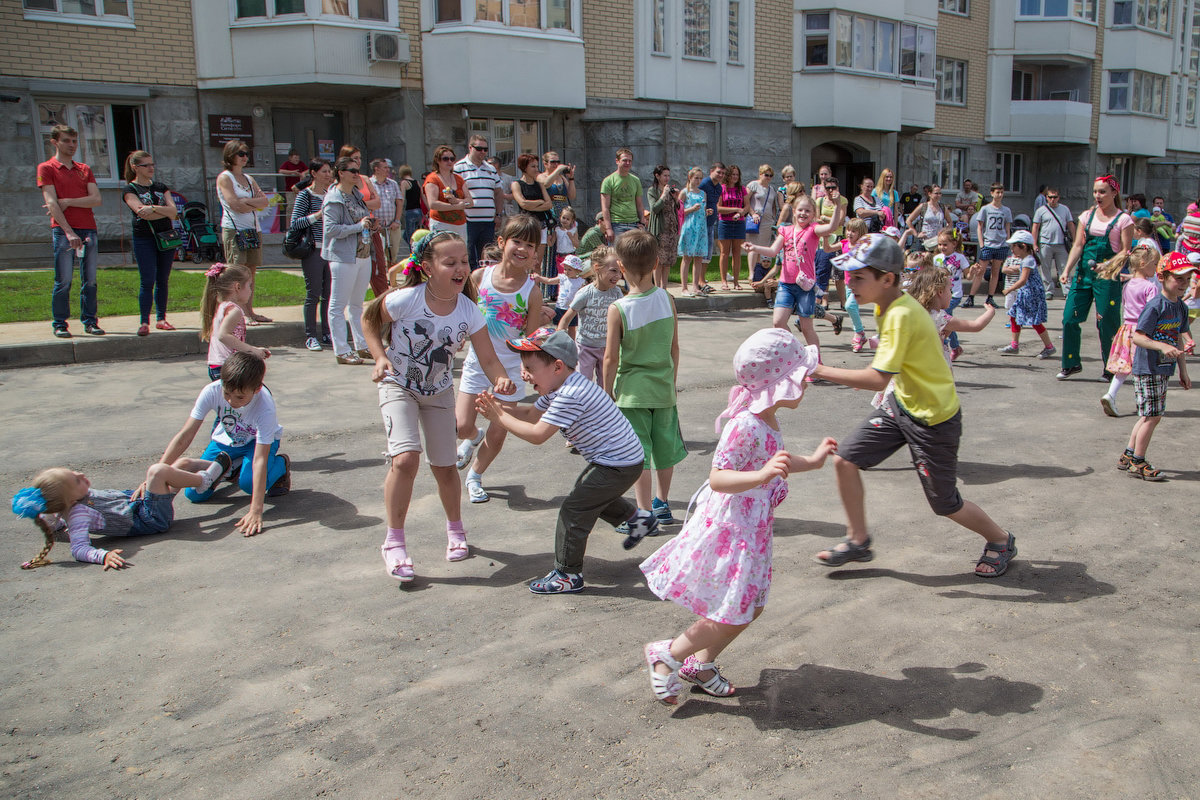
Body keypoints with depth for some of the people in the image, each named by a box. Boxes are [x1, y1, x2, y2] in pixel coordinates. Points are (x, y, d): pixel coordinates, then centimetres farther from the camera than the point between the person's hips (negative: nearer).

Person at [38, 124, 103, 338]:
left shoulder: (85, 170, 18)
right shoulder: (46, 168, 5)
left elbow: (96, 199, 5)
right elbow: (51, 203, -6)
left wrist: (68, 202, -8)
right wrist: (68, 231, -17)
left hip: (88, 229, 4)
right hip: (62, 229, -4)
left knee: (90, 279, 3)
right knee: (63, 280, -6)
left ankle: (89, 321, 10)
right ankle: (60, 324, 1)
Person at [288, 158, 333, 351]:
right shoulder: (305, 195, -5)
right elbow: (294, 223, -10)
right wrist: (318, 215, -17)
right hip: (313, 250, -6)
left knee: (329, 293, 7)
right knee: (313, 294, -2)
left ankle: (326, 334, 16)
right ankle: (310, 336, 6)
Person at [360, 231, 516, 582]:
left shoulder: (468, 311, -17)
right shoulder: (404, 299, -24)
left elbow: (488, 359, -18)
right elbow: (369, 319, -5)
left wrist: (501, 379, -39)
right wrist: (380, 357, -17)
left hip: (439, 391, 3)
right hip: (398, 386, -3)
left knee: (444, 467, 9)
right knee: (406, 458, -22)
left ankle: (455, 530, 36)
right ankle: (394, 542, -6)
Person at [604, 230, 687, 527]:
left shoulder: (618, 309, -17)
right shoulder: (667, 299, -6)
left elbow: (611, 358, -14)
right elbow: (674, 347, 2)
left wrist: (608, 392, 0)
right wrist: (672, 380, 15)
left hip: (631, 390, -4)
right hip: (663, 388, 4)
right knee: (664, 448, 18)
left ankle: (646, 512, 8)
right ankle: (662, 504, 34)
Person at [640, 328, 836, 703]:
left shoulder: (767, 420, 7)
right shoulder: (745, 425, -25)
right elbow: (717, 477, -30)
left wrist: (812, 461, 30)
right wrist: (761, 476, -44)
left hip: (752, 529, 10)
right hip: (729, 530, -10)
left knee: (750, 608, 17)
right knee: (732, 616, -2)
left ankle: (701, 664, 33)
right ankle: (667, 655, 17)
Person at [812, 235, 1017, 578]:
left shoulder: (900, 316, -30)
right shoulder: (886, 305, 0)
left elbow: (877, 379, -36)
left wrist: (822, 371, -31)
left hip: (933, 420, -9)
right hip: (902, 402, 9)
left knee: (945, 504, 6)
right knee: (845, 459, 0)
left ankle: (1001, 542, 34)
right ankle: (858, 542, 17)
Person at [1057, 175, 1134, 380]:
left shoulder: (1123, 219, 0)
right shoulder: (1087, 216, 12)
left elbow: (1125, 252, -5)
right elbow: (1078, 245, 7)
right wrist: (1067, 270, -4)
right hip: (1083, 272, 4)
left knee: (1107, 323, -1)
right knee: (1070, 318, -1)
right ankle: (1071, 363, 14)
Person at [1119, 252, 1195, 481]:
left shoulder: (1181, 307, 9)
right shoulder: (1155, 306, -16)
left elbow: (1180, 340, 15)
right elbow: (1137, 337, -20)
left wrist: (1183, 371, 17)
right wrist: (1163, 346, -33)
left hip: (1164, 370, 8)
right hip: (1147, 369, -8)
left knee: (1149, 416, 13)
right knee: (1152, 416, -4)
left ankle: (1128, 456, 24)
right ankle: (1138, 463, 7)